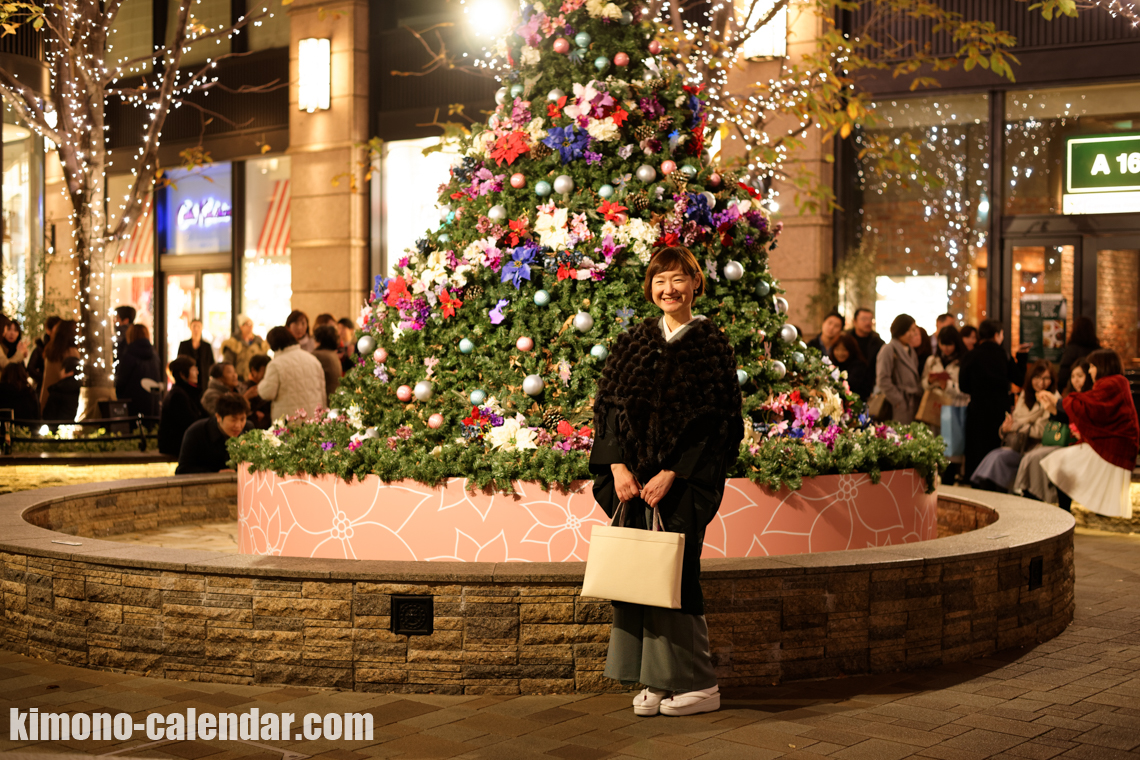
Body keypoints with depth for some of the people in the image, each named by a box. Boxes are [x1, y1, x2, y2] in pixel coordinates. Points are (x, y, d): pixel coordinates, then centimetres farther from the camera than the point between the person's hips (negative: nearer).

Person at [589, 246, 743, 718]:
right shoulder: (633, 343, 11)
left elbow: (716, 421, -7)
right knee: (635, 571, 2)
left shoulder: (711, 346, -2)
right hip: (632, 479, 4)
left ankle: (697, 685, 7)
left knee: (673, 574, -5)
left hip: (683, 482, -4)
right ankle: (654, 680, 12)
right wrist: (618, 466, -5)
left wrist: (671, 474, -14)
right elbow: (608, 406, 8)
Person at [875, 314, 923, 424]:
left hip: (913, 406, 8)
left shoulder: (910, 350, 18)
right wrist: (898, 400, -12)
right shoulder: (889, 350, -8)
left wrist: (919, 396, 10)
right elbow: (882, 380, -15)